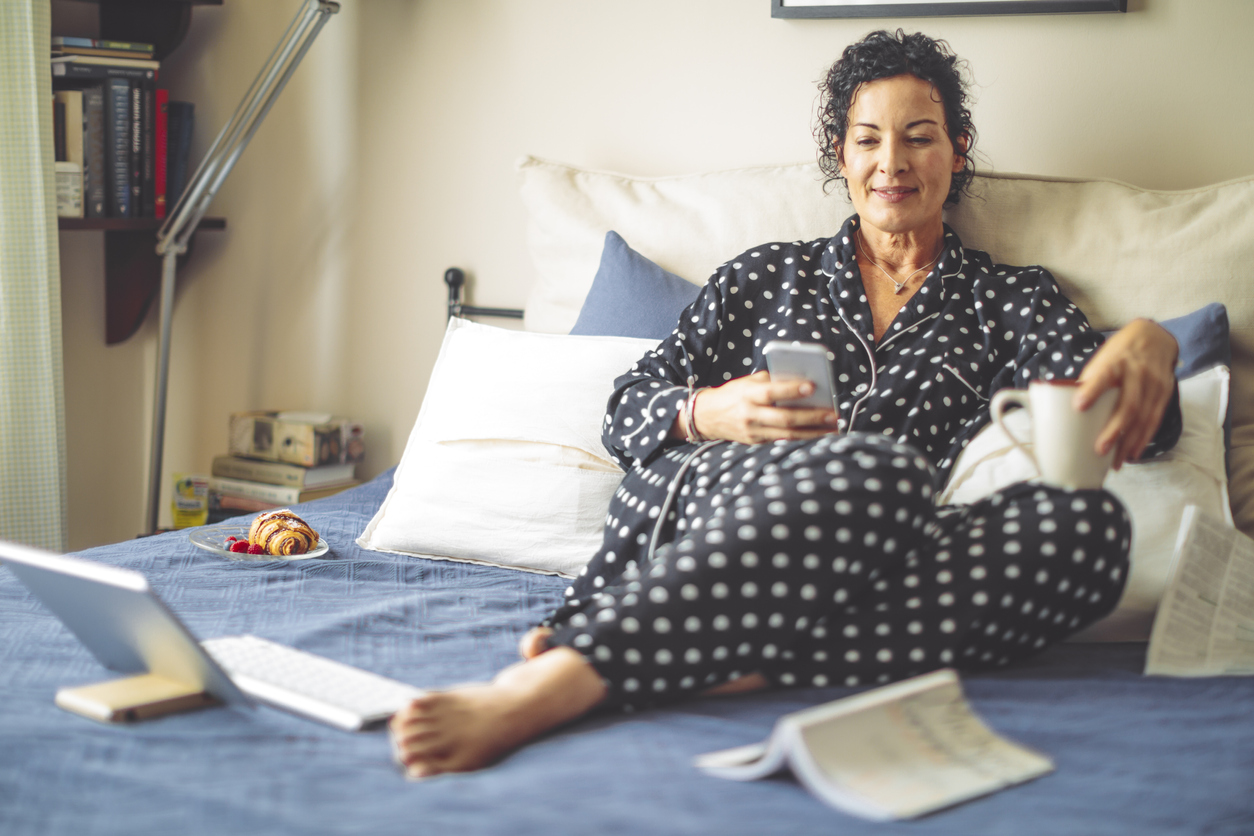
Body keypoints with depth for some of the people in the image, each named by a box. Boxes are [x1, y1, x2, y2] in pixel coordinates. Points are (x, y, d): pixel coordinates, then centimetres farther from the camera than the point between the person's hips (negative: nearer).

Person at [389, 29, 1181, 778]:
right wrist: (712, 413, -6)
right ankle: (541, 688, -47)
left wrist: (1145, 344, -19)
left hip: (854, 549, 1)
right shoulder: (770, 274, 26)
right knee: (881, 468, -36)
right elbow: (627, 411, 18)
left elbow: (1116, 414, 6)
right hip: (700, 496, -1)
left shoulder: (1010, 296, 25)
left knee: (1089, 521, -32)